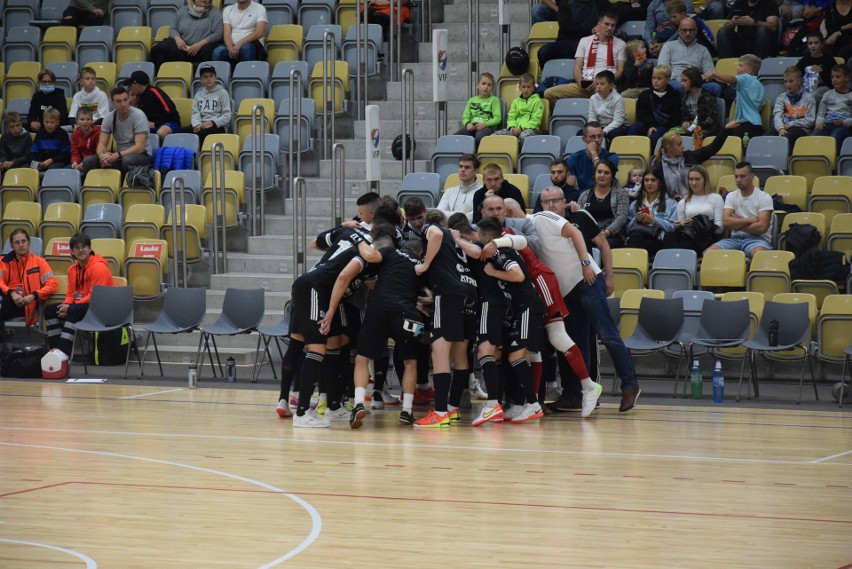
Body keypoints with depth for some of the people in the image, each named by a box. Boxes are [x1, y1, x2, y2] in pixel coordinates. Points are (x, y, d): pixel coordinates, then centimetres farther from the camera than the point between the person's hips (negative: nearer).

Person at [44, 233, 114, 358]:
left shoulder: (99, 267, -15)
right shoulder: (73, 269, 11)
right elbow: (71, 294, 14)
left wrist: (70, 307, -21)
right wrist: (66, 305, -11)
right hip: (79, 305, 9)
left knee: (73, 311, -34)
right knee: (50, 310, -3)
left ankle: (64, 353, -40)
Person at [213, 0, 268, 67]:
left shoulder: (259, 8, 4)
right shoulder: (228, 9, 16)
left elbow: (259, 33, -10)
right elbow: (227, 33, 4)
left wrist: (239, 44, -23)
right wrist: (230, 47, -19)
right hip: (232, 46, 3)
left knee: (246, 47, -38)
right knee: (218, 52, -30)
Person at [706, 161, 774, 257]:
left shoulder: (764, 197, -2)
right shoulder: (731, 196, 11)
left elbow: (761, 227, -12)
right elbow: (726, 222, -4)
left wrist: (736, 224, -3)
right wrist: (751, 220, -9)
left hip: (757, 238, -4)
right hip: (735, 238, 4)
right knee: (708, 252, -22)